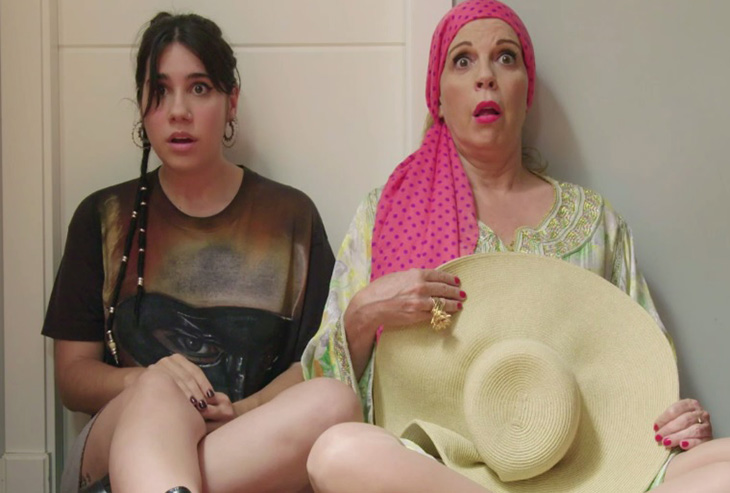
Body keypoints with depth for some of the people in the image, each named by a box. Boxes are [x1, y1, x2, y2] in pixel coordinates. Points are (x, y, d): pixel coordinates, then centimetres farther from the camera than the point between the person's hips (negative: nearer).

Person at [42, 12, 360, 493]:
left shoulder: (289, 215, 14)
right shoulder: (104, 217, 14)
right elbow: (72, 374, 10)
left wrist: (245, 410, -13)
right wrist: (147, 381, -13)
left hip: (253, 451, 1)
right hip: (118, 441, 0)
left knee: (338, 402, -32)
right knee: (159, 392, -36)